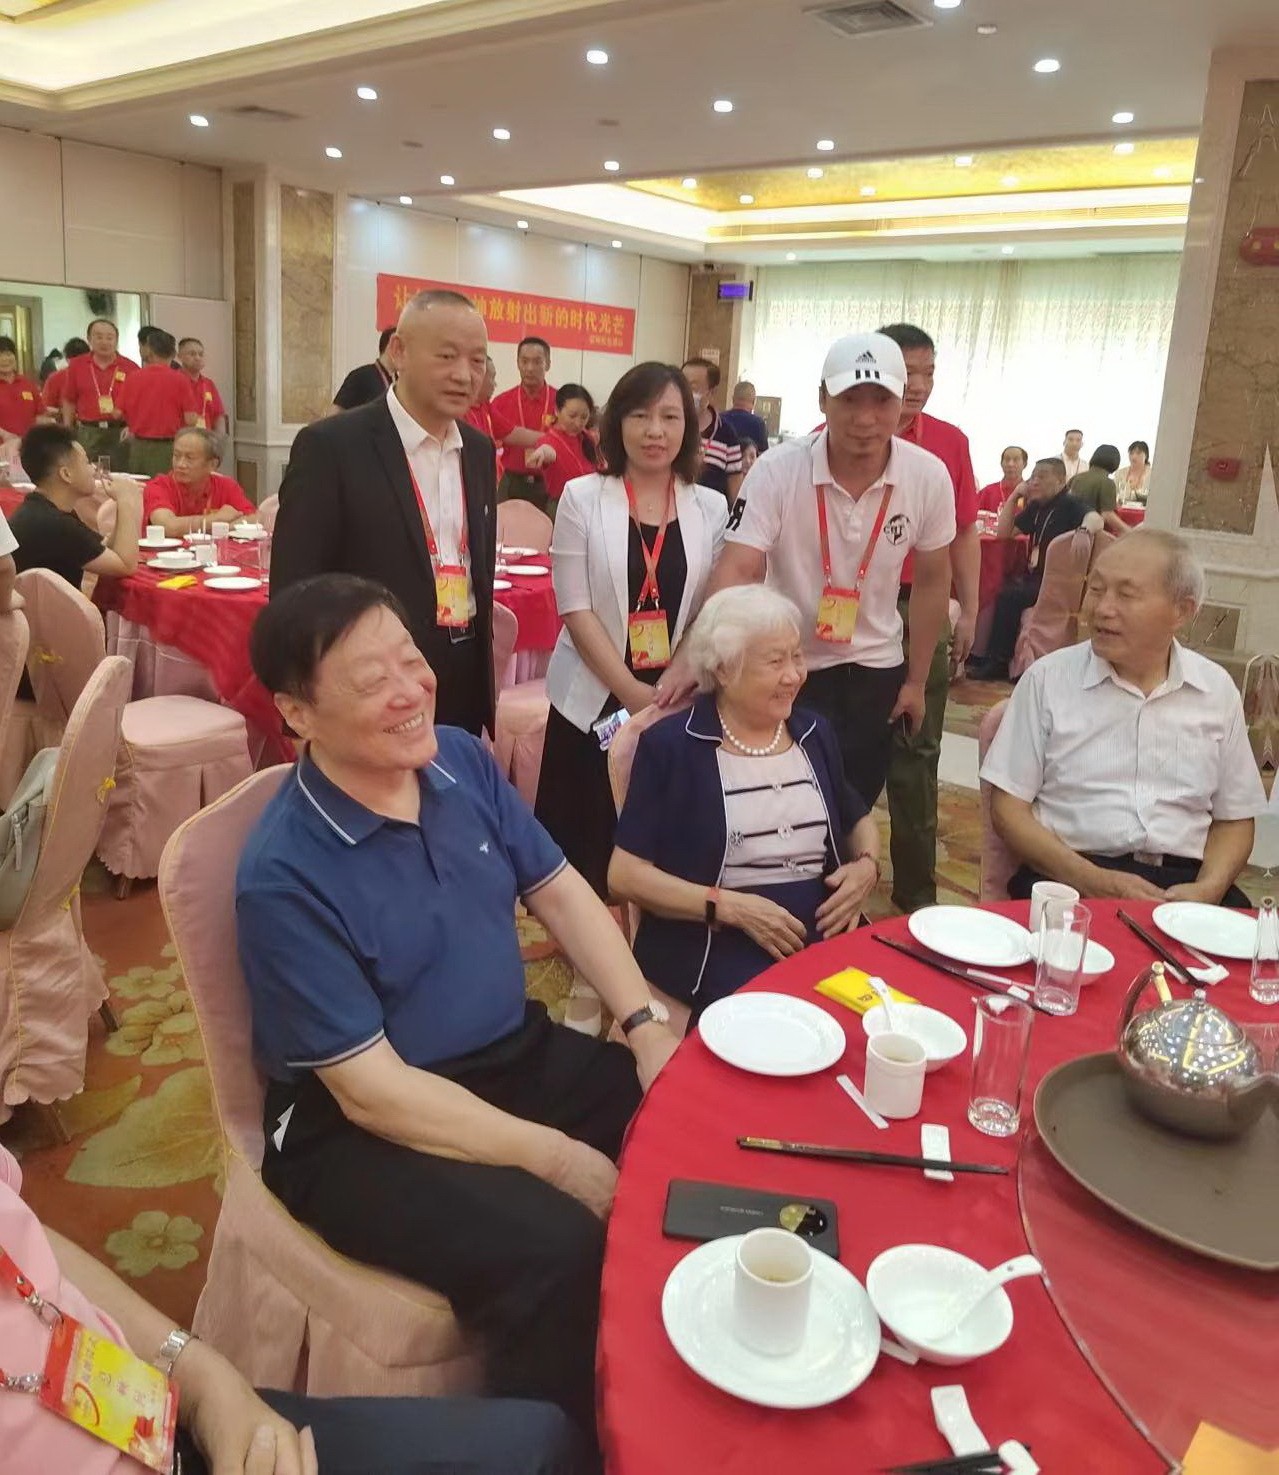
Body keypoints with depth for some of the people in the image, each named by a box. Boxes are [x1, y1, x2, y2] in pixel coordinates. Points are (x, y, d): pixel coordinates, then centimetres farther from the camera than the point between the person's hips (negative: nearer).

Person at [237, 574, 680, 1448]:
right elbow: (373, 1089, -22)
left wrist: (646, 1024, -7)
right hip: (362, 1128, -6)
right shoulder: (285, 875, -23)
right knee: (556, 1250, -30)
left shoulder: (461, 760, -3)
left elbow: (560, 892, 6)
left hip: (520, 1055, 7)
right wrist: (557, 1157, -22)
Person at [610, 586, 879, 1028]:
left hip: (826, 932, 6)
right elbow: (625, 875, -7)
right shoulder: (670, 745, -3)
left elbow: (857, 820, 30)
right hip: (715, 944, -5)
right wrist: (731, 907, -16)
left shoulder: (815, 734, 15)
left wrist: (867, 865, 7)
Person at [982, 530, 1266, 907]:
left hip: (1184, 882, 3)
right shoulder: (1048, 678, 2)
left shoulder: (1217, 689, 10)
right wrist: (1091, 881, -13)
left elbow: (1234, 819, 15)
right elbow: (1008, 808, 0)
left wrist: (1208, 889, -6)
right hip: (1069, 876, -3)